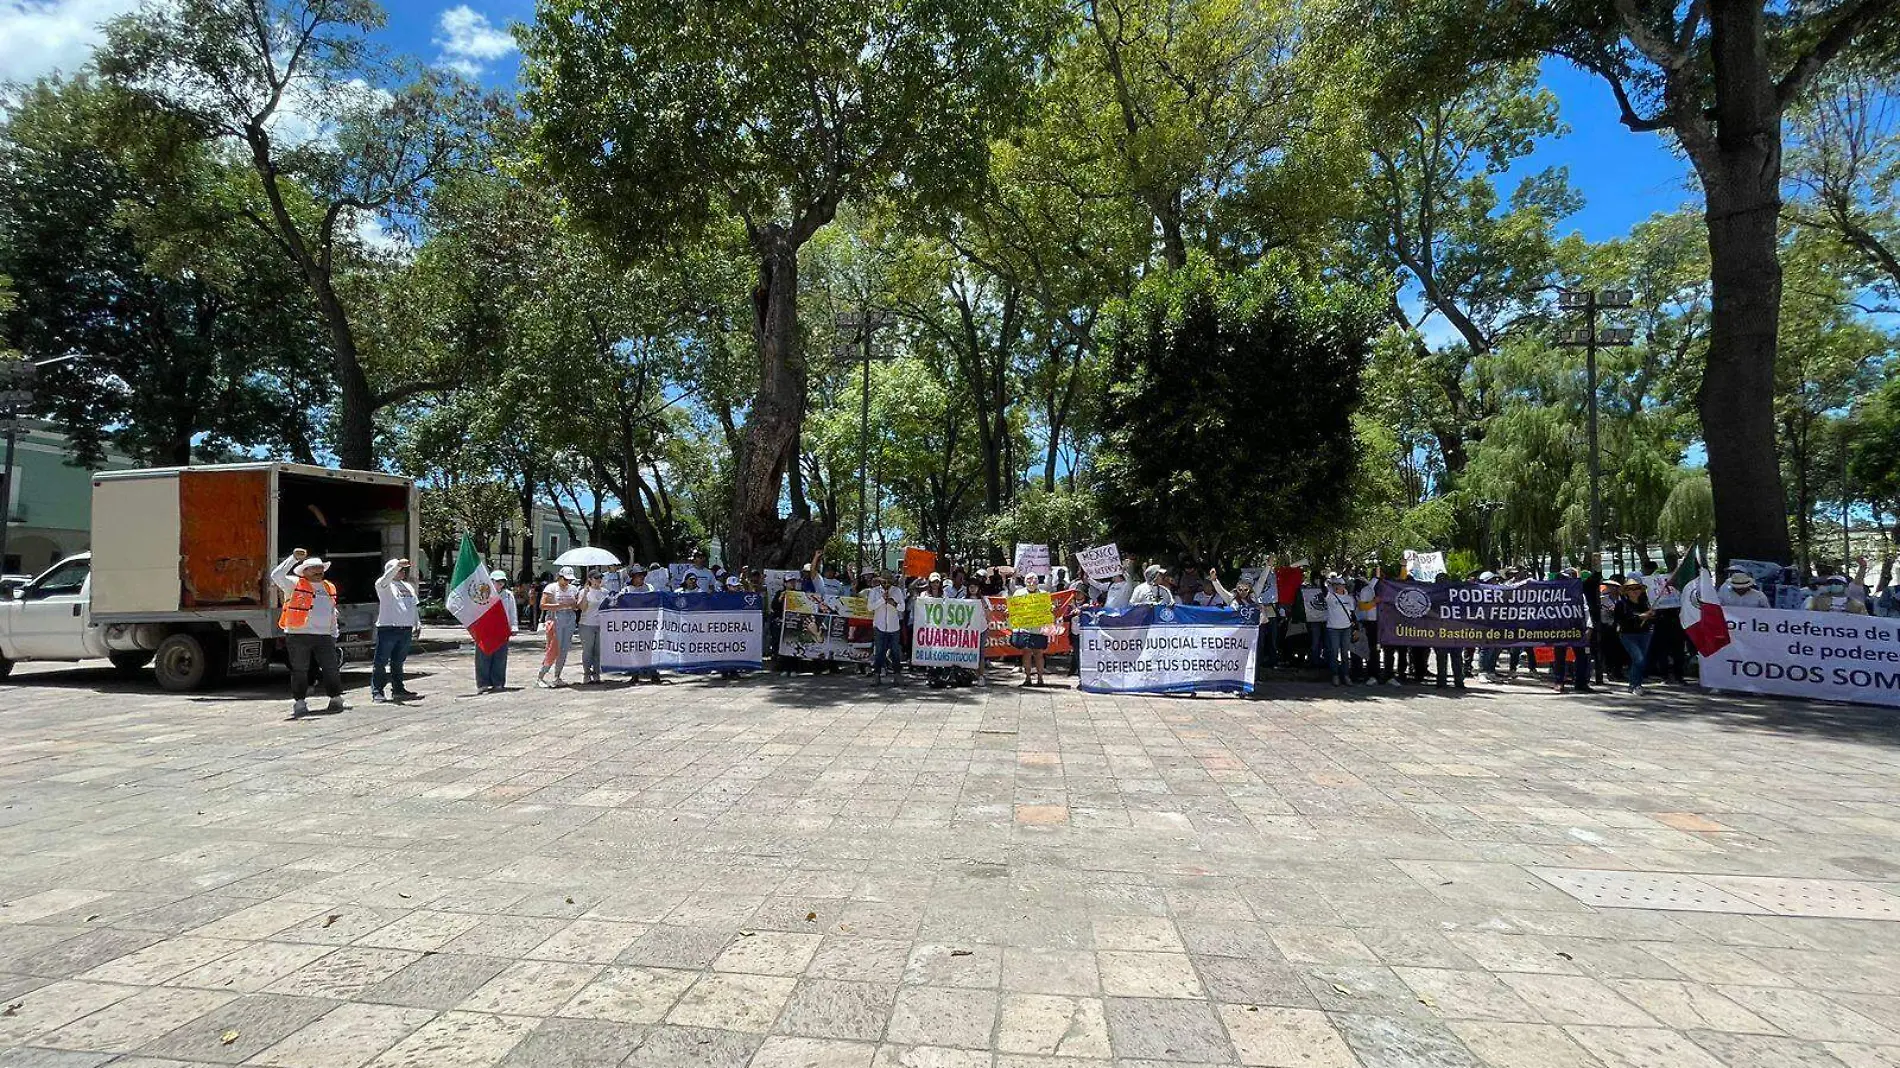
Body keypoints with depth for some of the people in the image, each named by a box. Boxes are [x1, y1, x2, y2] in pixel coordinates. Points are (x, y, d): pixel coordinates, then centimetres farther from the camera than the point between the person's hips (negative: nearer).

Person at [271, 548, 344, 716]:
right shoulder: (294, 584, 2)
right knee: (300, 670, 1)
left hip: (324, 636, 5)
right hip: (298, 635, -5)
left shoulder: (329, 588, 18)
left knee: (331, 669, 6)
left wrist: (334, 634, 18)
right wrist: (293, 558, -20)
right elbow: (276, 575, -16)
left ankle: (336, 700, 14)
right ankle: (299, 703, 8)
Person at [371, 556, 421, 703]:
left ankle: (398, 689, 21)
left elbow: (414, 606, 25)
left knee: (398, 662, 15)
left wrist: (417, 623, 19)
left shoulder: (409, 586, 19)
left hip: (406, 629, 6)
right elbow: (386, 578, -26)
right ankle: (376, 692, -3)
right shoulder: (384, 585, -2)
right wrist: (398, 565, -38)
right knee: (381, 662, -4)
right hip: (387, 629, -6)